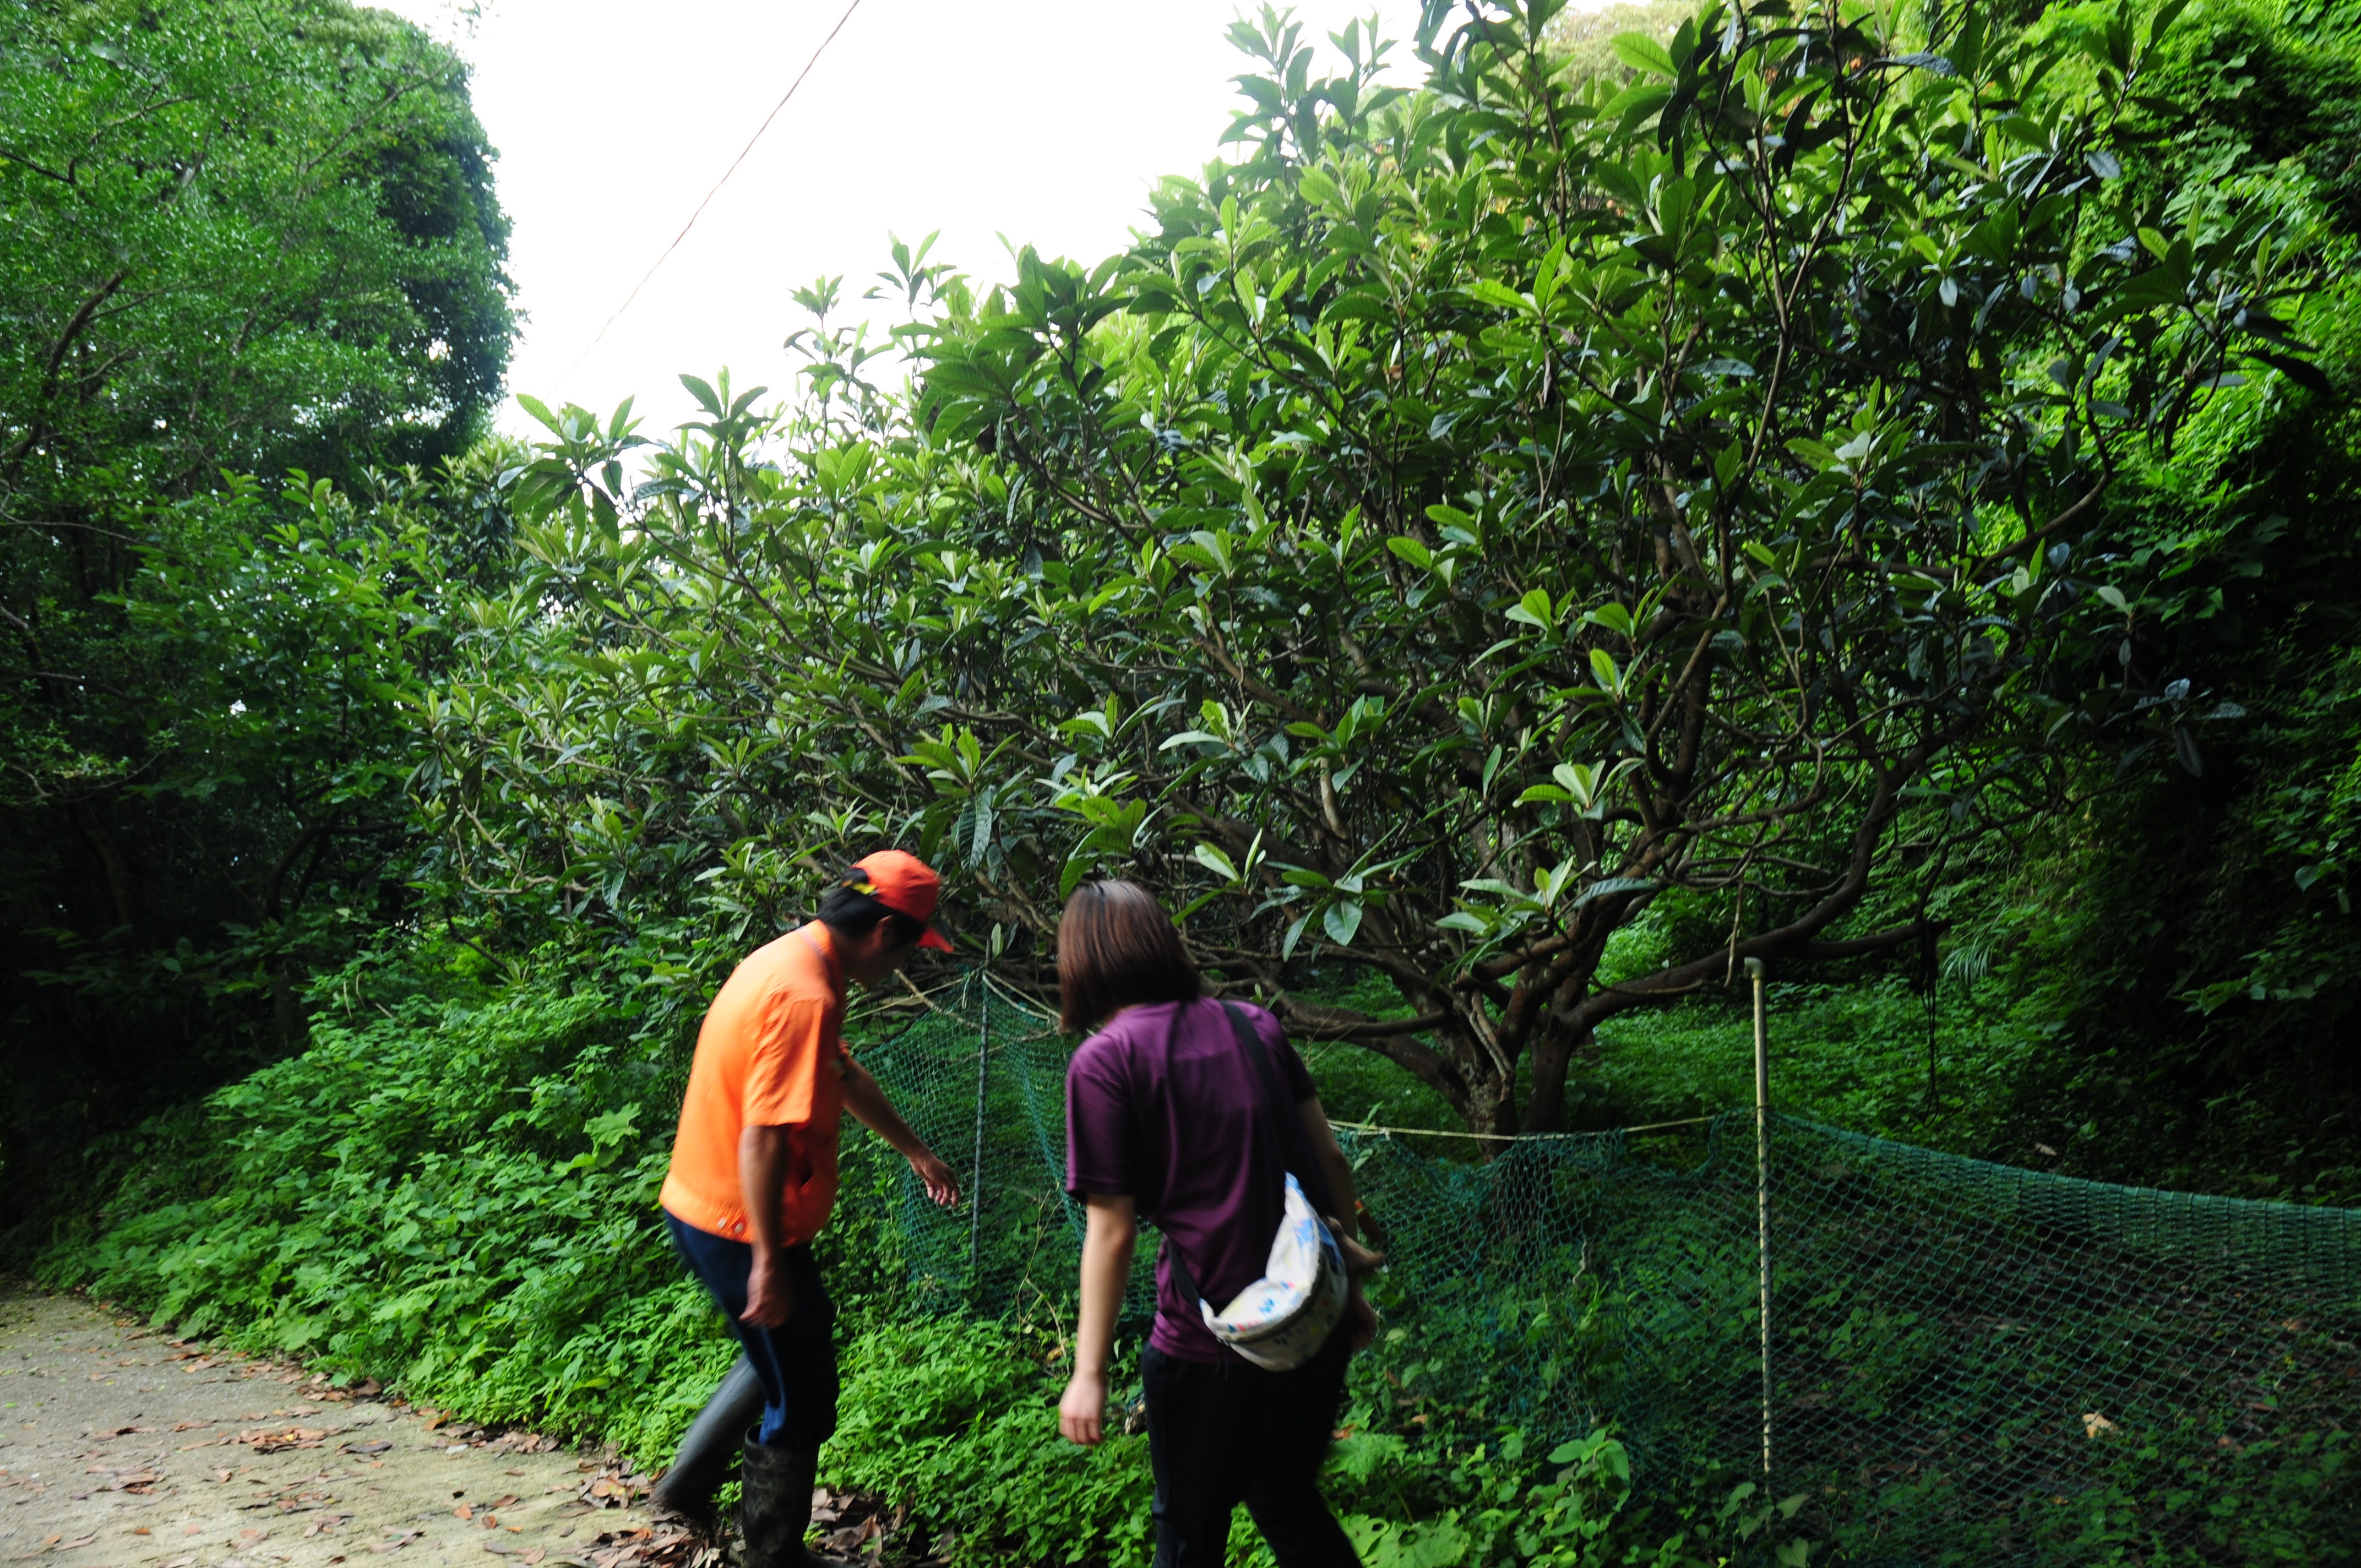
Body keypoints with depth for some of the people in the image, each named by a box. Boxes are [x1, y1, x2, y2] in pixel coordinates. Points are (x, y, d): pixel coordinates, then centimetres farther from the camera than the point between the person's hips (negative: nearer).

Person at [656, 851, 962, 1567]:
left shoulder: (791, 962, 6)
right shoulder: (805, 996, -27)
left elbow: (845, 1075, 20)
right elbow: (763, 1139, -29)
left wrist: (915, 1149, 29)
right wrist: (769, 1261, -24)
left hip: (700, 1207, 10)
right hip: (741, 1230, -10)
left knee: (797, 1342, 30)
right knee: (801, 1401, 8)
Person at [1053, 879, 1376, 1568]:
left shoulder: (1104, 1061, -11)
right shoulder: (1254, 1025, 5)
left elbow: (1112, 1231, -13)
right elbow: (1330, 1158, 7)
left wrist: (1089, 1373, -6)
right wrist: (1352, 1281, 18)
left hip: (1212, 1338, -5)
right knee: (1289, 1499, 26)